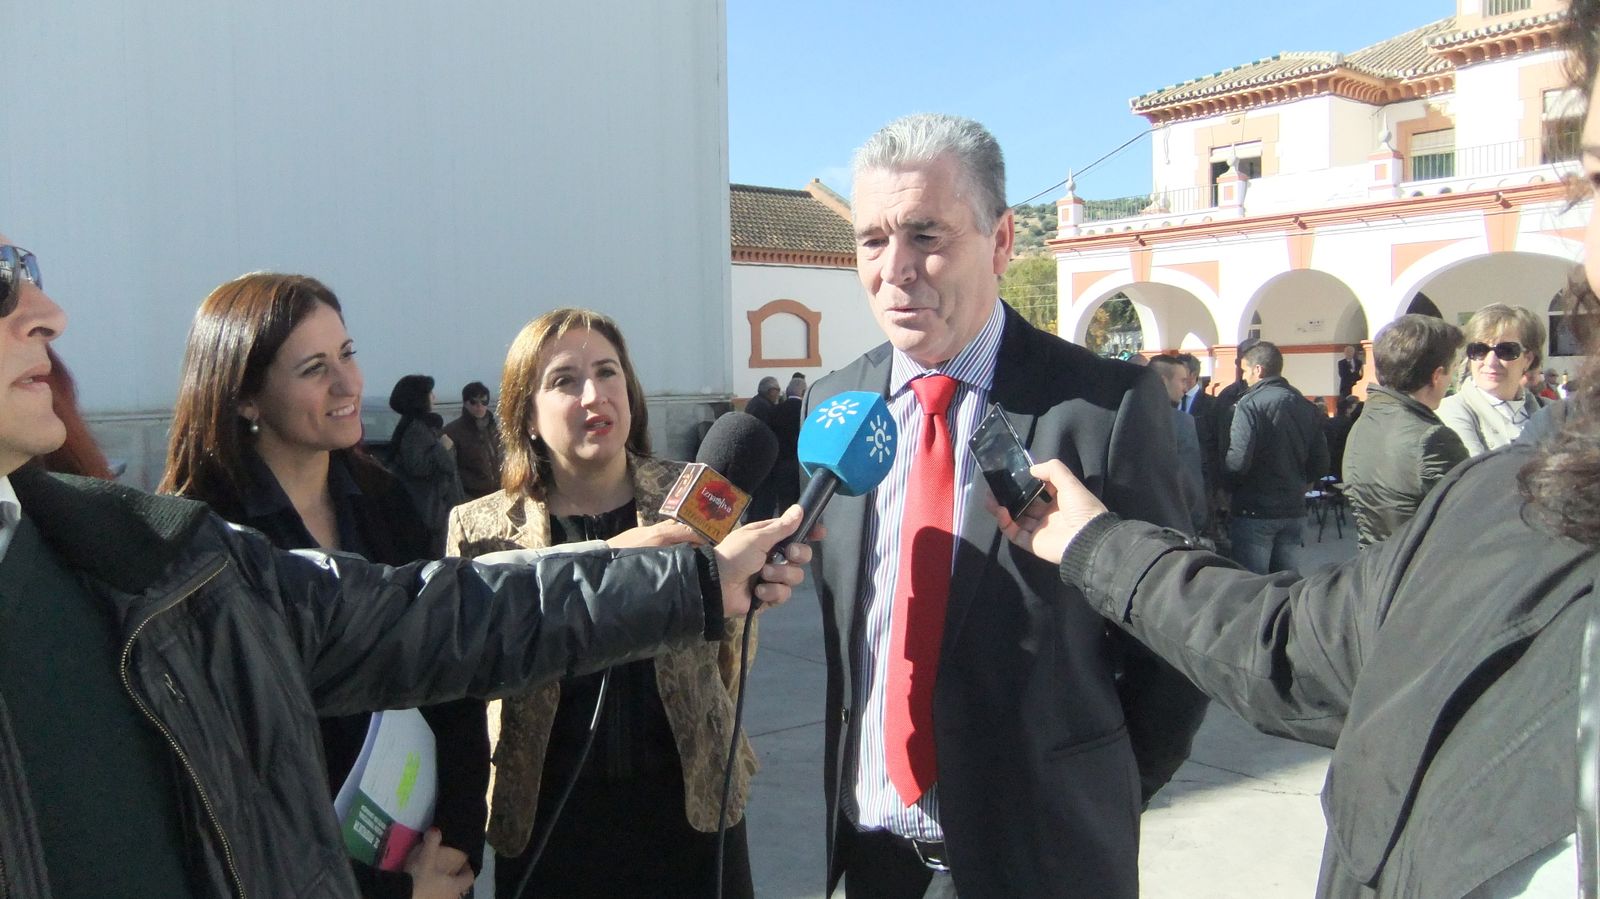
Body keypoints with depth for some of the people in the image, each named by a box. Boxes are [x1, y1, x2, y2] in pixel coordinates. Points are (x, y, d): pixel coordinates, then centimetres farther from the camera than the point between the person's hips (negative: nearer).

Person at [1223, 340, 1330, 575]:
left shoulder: (1249, 404, -14)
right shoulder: (1306, 407, 7)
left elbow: (1238, 461, -21)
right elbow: (1321, 463, 9)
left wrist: (1224, 486, -3)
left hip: (1255, 511, -6)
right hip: (1294, 509, 6)